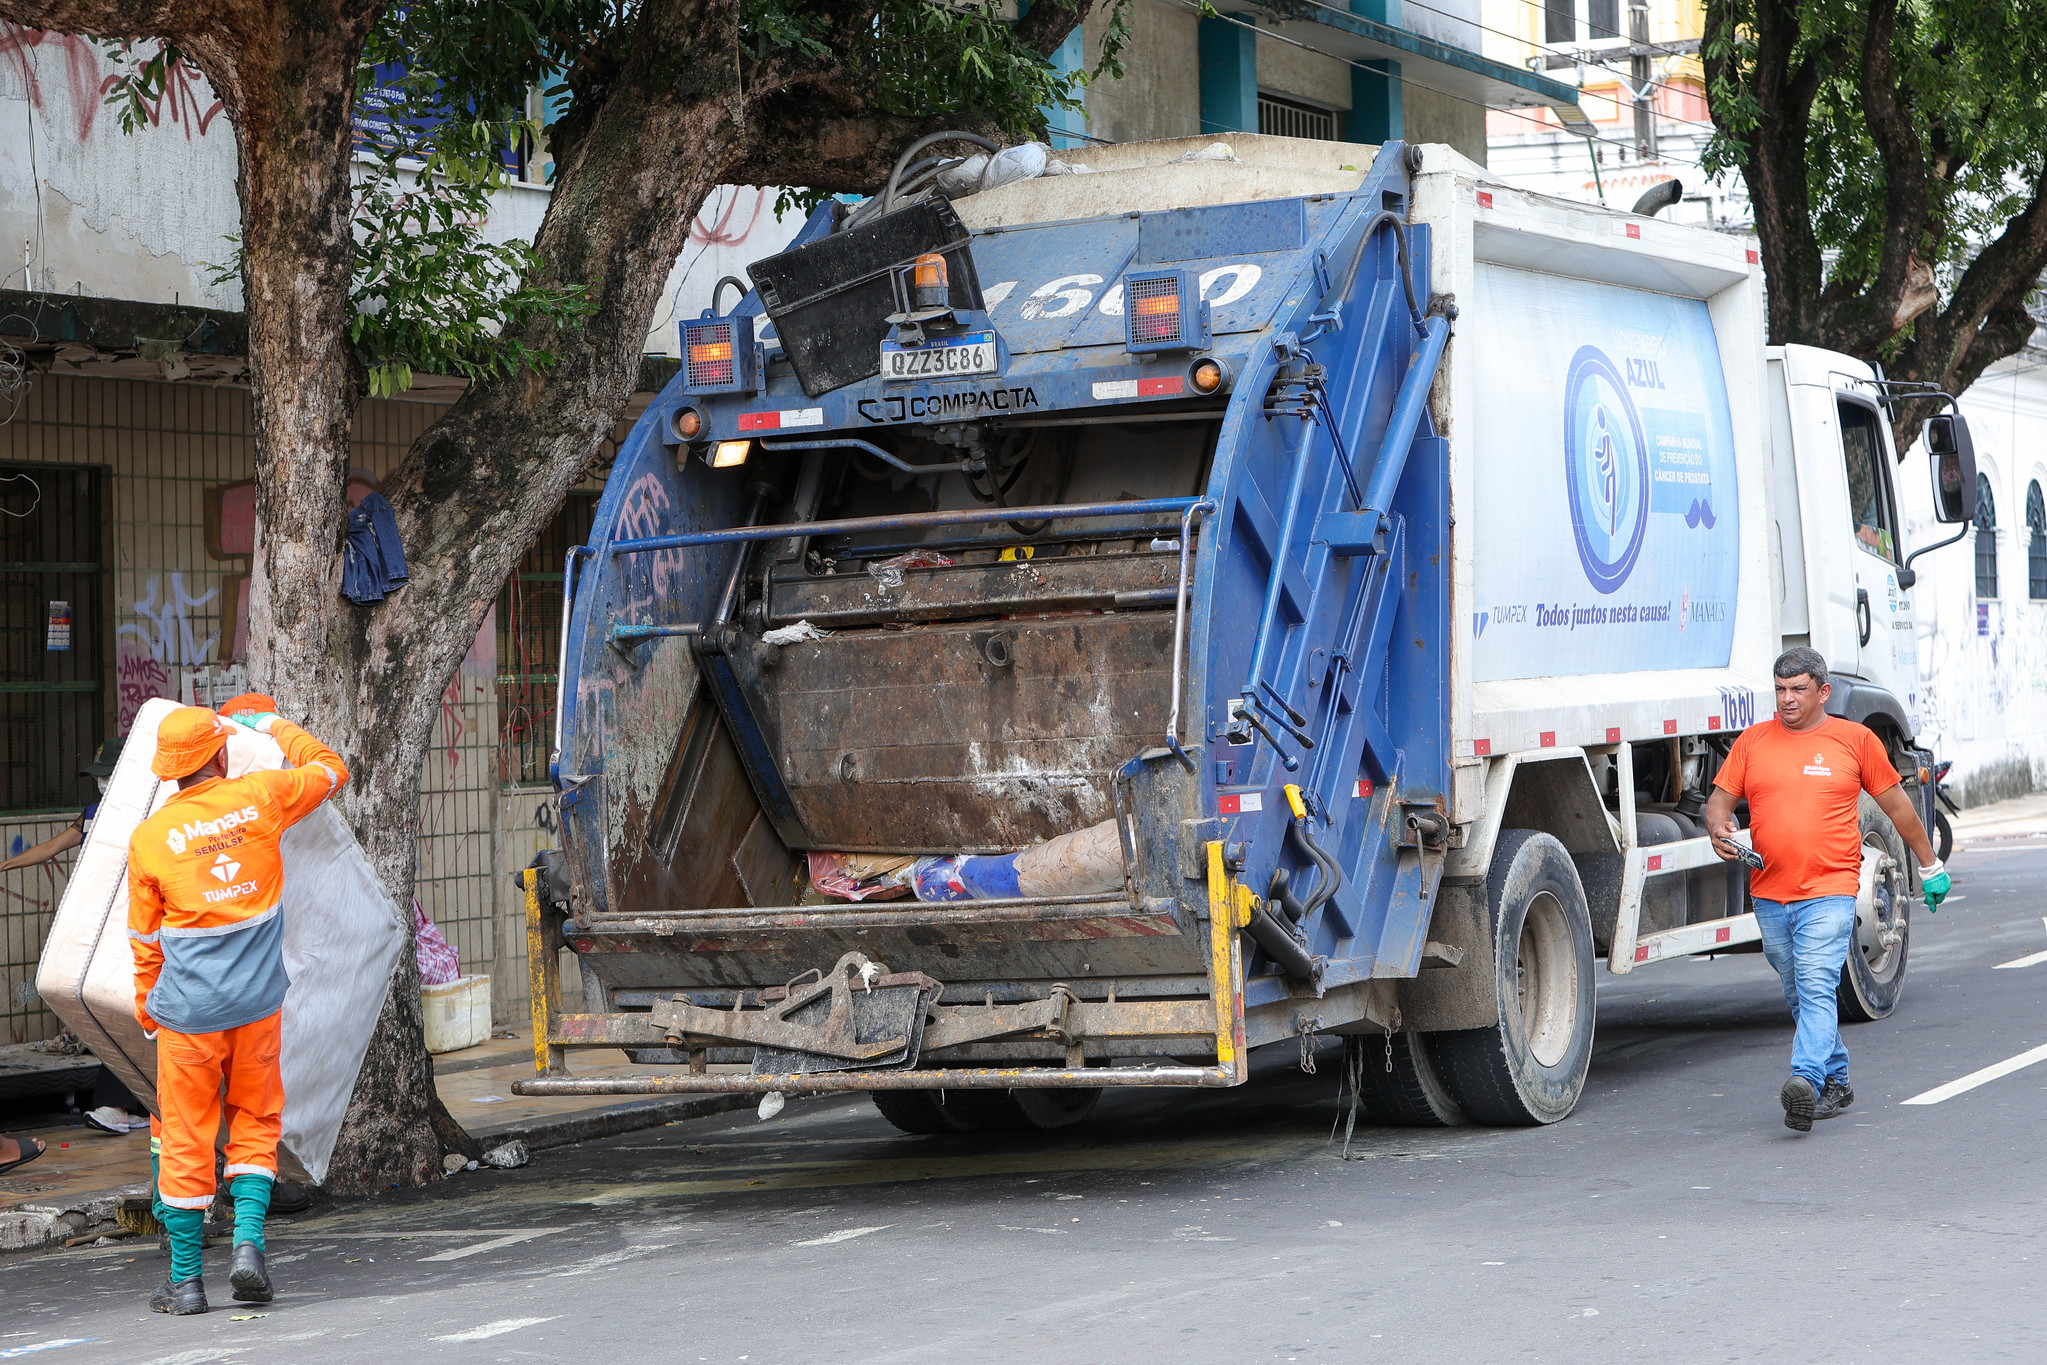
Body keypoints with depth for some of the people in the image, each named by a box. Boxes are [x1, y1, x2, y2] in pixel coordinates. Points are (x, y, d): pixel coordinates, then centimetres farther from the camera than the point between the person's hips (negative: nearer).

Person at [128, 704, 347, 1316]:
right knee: (255, 1123, 16)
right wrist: (274, 726, 28)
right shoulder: (259, 798, -4)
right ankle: (248, 1241, -2)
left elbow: (145, 938, 4)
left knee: (186, 1139, 6)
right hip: (257, 1002, 1)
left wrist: (146, 1007, 18)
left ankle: (185, 1280, 11)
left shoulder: (149, 838, -5)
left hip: (187, 1010, -1)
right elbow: (329, 769, 15)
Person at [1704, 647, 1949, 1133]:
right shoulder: (1752, 741, 10)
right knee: (1798, 996, 12)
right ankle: (1836, 1083, 26)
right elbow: (1720, 798, 10)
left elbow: (1896, 805, 12)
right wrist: (1718, 826, -14)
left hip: (1829, 892, -4)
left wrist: (1930, 865, 18)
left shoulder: (1855, 739, 4)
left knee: (1817, 987, -20)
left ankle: (1807, 1081, -33)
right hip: (1769, 894, 4)